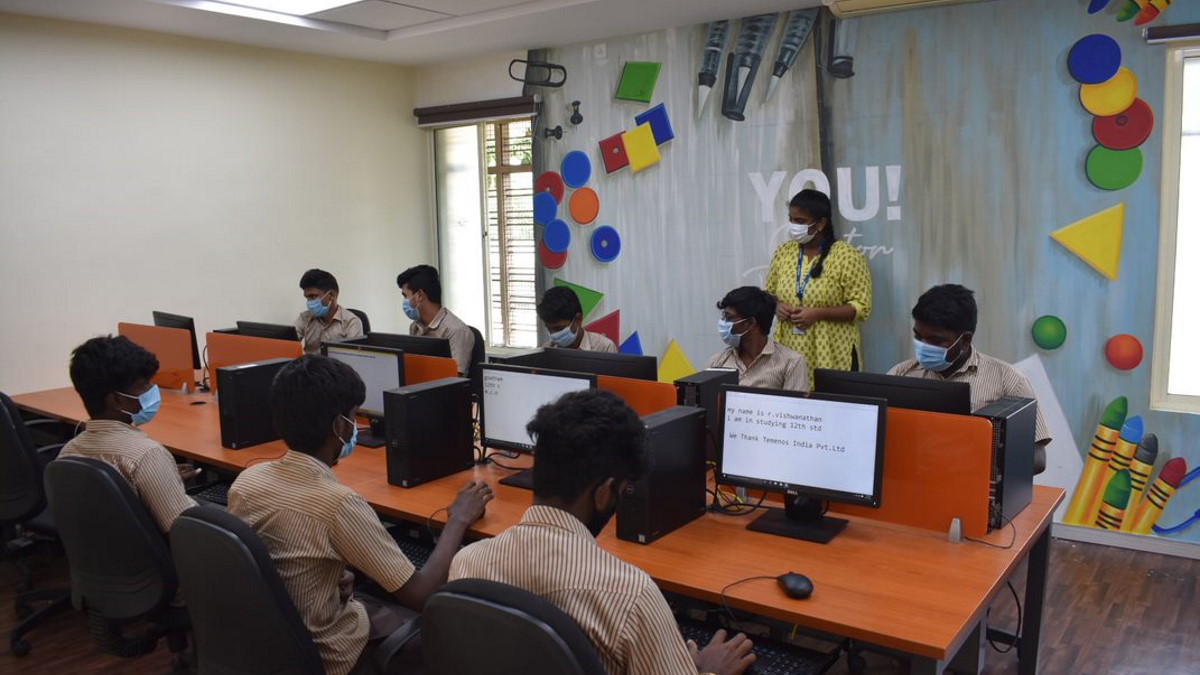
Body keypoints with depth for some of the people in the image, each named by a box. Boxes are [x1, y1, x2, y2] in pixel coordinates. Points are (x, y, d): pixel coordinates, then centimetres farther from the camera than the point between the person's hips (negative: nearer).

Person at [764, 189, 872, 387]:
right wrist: (776, 306, -5)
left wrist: (817, 313, -18)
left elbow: (861, 307, -8)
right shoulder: (783, 252, 9)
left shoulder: (847, 256, -5)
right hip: (789, 353, 4)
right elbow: (768, 294, 18)